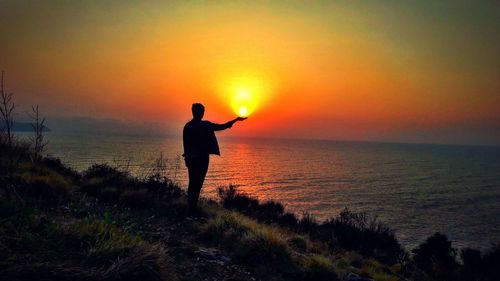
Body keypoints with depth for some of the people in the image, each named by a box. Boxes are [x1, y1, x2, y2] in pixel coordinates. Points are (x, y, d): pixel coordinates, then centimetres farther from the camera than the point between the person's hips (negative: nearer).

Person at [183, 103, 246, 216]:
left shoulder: (187, 126, 5)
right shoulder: (205, 125, -11)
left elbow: (185, 144, 7)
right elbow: (222, 127, -8)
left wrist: (187, 157, 17)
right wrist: (236, 119, 3)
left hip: (191, 159, 6)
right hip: (202, 159, -5)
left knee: (192, 183, 14)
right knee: (197, 184, -1)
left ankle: (191, 208, 20)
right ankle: (193, 209, 0)